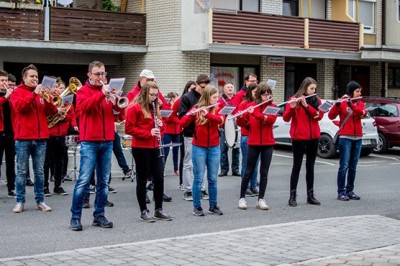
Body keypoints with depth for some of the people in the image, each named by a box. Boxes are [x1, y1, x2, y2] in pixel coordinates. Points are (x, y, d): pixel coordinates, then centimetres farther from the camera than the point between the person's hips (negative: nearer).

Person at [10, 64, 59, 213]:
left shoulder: (42, 92, 14)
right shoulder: (17, 92, 3)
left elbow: (51, 112, 7)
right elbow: (19, 106, -17)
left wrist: (47, 100, -11)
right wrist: (34, 94, -21)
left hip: (40, 138, 3)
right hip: (23, 138, -3)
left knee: (39, 171, 6)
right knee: (22, 171, 0)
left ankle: (40, 200, 11)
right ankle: (20, 201, 5)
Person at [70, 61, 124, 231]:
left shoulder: (107, 91, 14)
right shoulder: (83, 91, 2)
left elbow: (119, 108, 2)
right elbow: (84, 106, -18)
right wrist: (101, 94, -26)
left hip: (107, 141, 5)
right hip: (89, 142, -5)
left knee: (103, 181, 7)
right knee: (83, 180, -8)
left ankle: (99, 215, 14)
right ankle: (75, 217, -3)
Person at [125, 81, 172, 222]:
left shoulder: (154, 107, 13)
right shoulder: (134, 108, -9)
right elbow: (129, 128, -14)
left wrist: (160, 124, 0)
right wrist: (148, 133, -21)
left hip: (155, 148, 7)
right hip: (141, 148, -7)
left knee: (159, 178, 7)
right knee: (142, 180, 2)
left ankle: (159, 209, 17)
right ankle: (144, 211, 10)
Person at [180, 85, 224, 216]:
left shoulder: (217, 109, 4)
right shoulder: (196, 109, -2)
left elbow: (220, 120, -17)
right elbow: (182, 123, -10)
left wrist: (207, 114, -32)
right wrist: (191, 115, -29)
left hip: (214, 148, 3)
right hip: (199, 148, -2)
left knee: (213, 178, 8)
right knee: (198, 178, 0)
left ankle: (213, 206, 18)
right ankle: (196, 206, 8)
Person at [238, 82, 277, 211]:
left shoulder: (273, 107, 2)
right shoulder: (251, 106, 3)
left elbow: (272, 119, -17)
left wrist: (255, 113, -28)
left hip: (268, 144, 1)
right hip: (253, 143, 0)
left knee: (264, 172, 3)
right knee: (249, 171, 2)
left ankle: (261, 199, 9)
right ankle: (242, 198, 13)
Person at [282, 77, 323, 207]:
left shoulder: (316, 100, 8)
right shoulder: (294, 100, -4)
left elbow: (319, 115, -6)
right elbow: (286, 118, -11)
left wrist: (306, 105, -17)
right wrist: (292, 107, -30)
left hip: (313, 137, 4)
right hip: (298, 137, -4)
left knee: (310, 166, 9)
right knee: (297, 166, -2)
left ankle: (310, 195, 15)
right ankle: (292, 196, 0)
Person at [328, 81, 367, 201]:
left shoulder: (360, 103, 12)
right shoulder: (341, 103, -2)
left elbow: (362, 113, -10)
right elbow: (331, 116, -13)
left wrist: (351, 104, -24)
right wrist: (337, 104, -30)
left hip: (358, 138, 5)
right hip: (345, 138, -5)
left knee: (353, 167, 8)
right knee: (344, 166, -8)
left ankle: (350, 190, 14)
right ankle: (341, 192, -5)